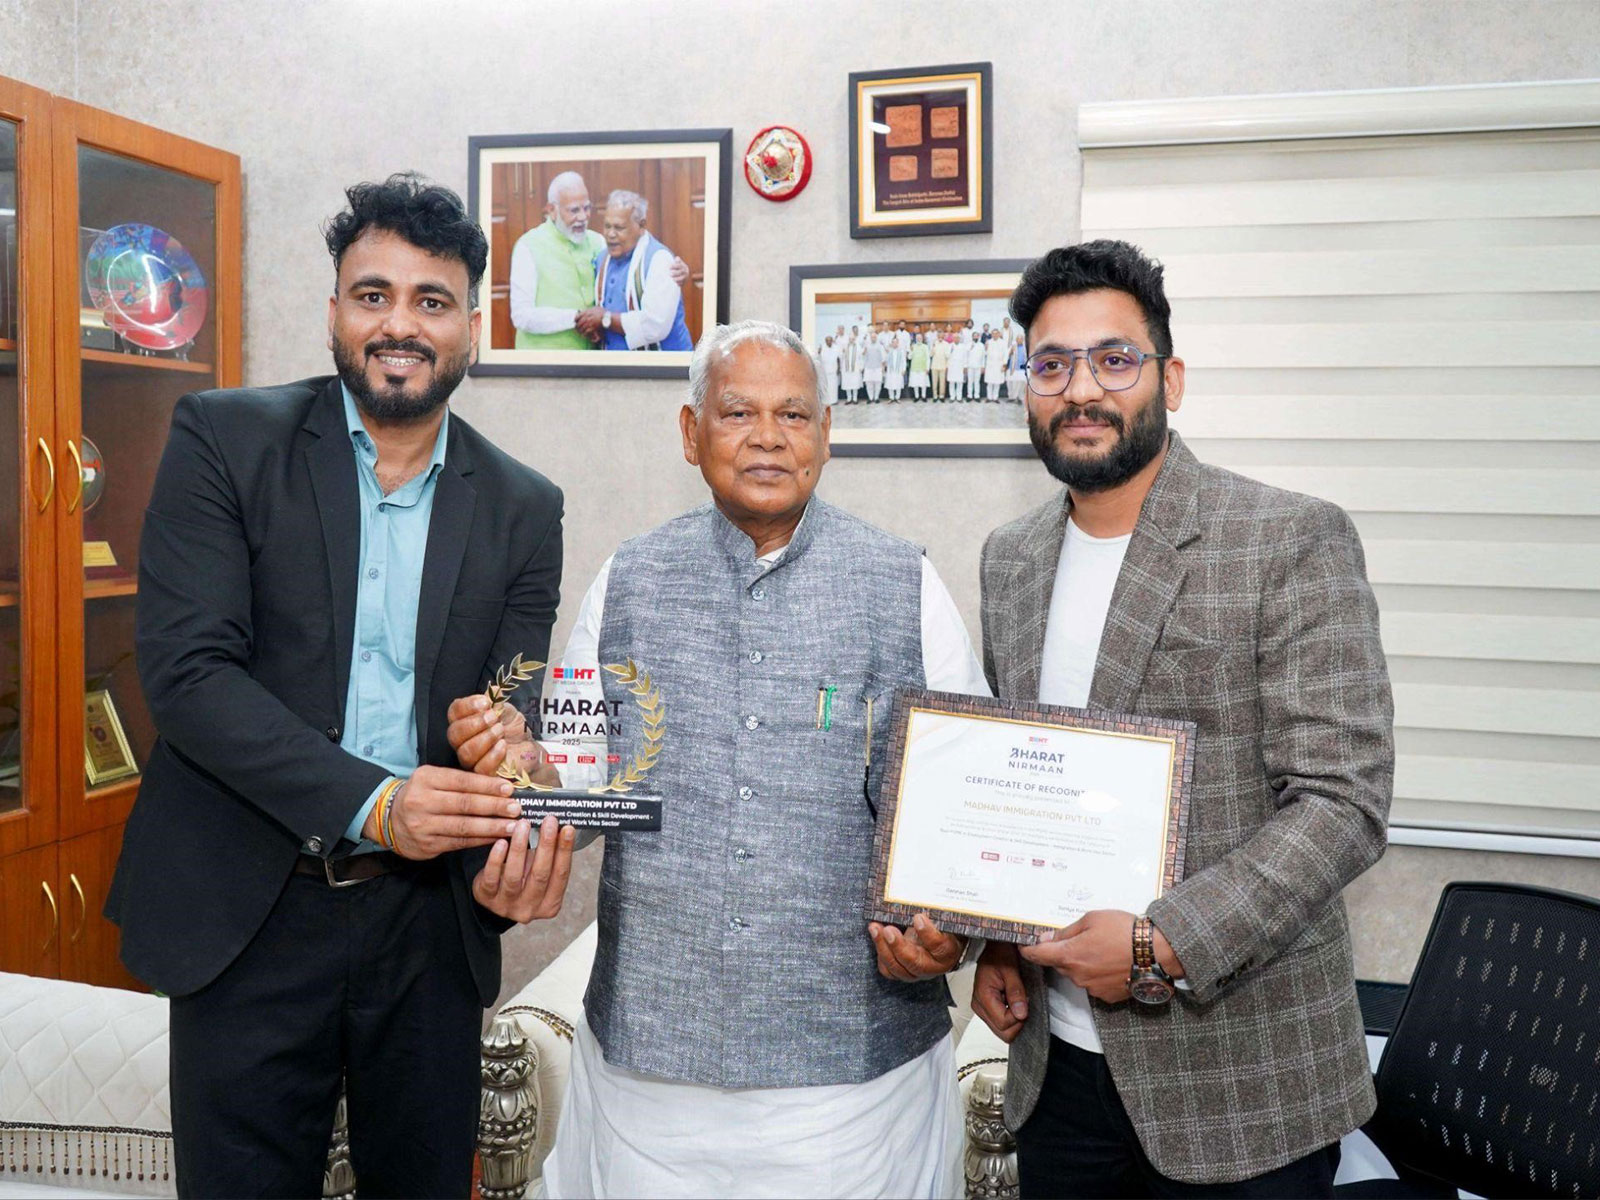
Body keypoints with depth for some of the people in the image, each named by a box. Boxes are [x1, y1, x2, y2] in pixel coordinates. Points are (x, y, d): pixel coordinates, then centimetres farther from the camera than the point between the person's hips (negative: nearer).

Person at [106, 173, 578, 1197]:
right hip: (249, 917, -2)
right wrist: (372, 804, -23)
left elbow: (522, 717, 1)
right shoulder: (224, 440, -4)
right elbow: (185, 666, -12)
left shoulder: (522, 508, 3)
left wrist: (513, 851, -21)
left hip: (431, 922, 3)